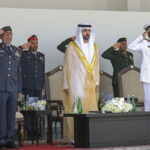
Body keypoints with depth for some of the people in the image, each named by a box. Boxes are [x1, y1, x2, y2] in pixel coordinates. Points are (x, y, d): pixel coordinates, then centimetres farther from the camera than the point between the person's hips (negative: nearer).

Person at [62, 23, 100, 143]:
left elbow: (96, 65, 17)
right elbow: (67, 66, 0)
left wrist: (97, 82, 9)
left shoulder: (94, 46, 14)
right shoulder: (72, 47, 0)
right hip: (76, 84, -4)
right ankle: (73, 137, -6)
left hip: (90, 85, 4)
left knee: (91, 109, -2)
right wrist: (66, 85, -4)